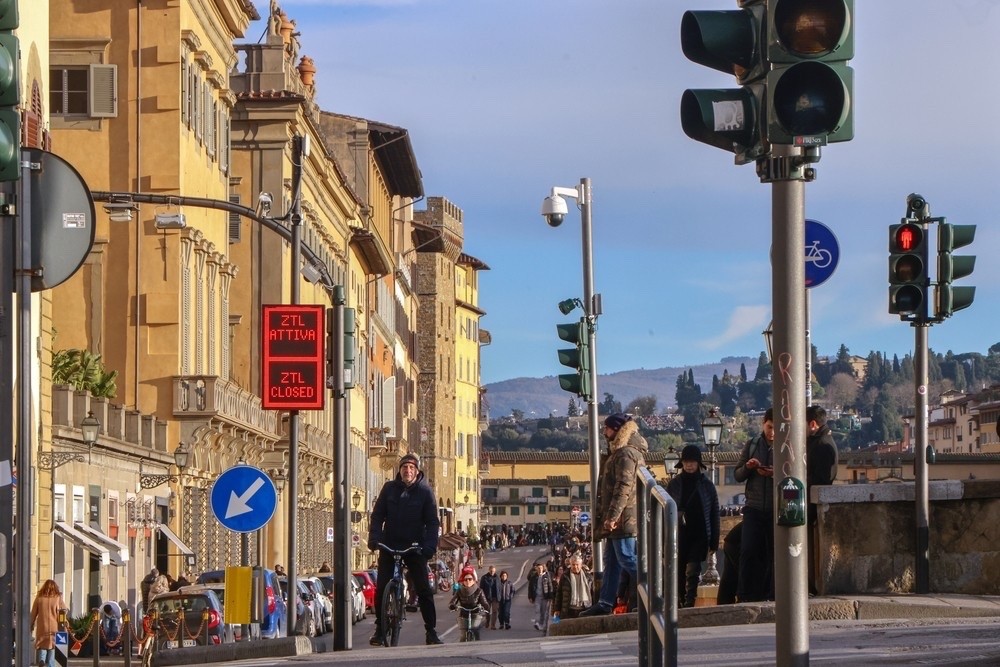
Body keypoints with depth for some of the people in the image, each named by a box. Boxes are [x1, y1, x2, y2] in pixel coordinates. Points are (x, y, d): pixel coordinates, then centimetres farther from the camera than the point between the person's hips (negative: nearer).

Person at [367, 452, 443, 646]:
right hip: (389, 545, 2)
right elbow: (377, 515, 5)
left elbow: (432, 521, -2)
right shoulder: (389, 488, 3)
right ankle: (380, 629, 9)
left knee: (424, 589, -6)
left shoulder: (424, 491, -1)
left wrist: (430, 545, -16)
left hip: (414, 547, -2)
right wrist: (374, 538, -10)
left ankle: (431, 631, 0)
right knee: (381, 588, -3)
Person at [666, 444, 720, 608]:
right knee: (679, 574, 3)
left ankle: (689, 605, -15)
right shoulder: (674, 484, 6)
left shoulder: (707, 485, 4)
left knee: (692, 570, -14)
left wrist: (714, 542, 2)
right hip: (678, 536, 1)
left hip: (699, 536, -1)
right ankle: (680, 605, 12)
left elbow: (714, 515, 6)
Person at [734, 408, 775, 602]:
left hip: (777, 510, -2)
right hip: (754, 508, 2)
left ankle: (769, 595, 9)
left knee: (773, 555, 2)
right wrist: (747, 467, -8)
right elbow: (737, 475, 12)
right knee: (748, 551, -8)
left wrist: (775, 474, -21)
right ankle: (746, 596, -4)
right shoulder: (752, 445, 10)